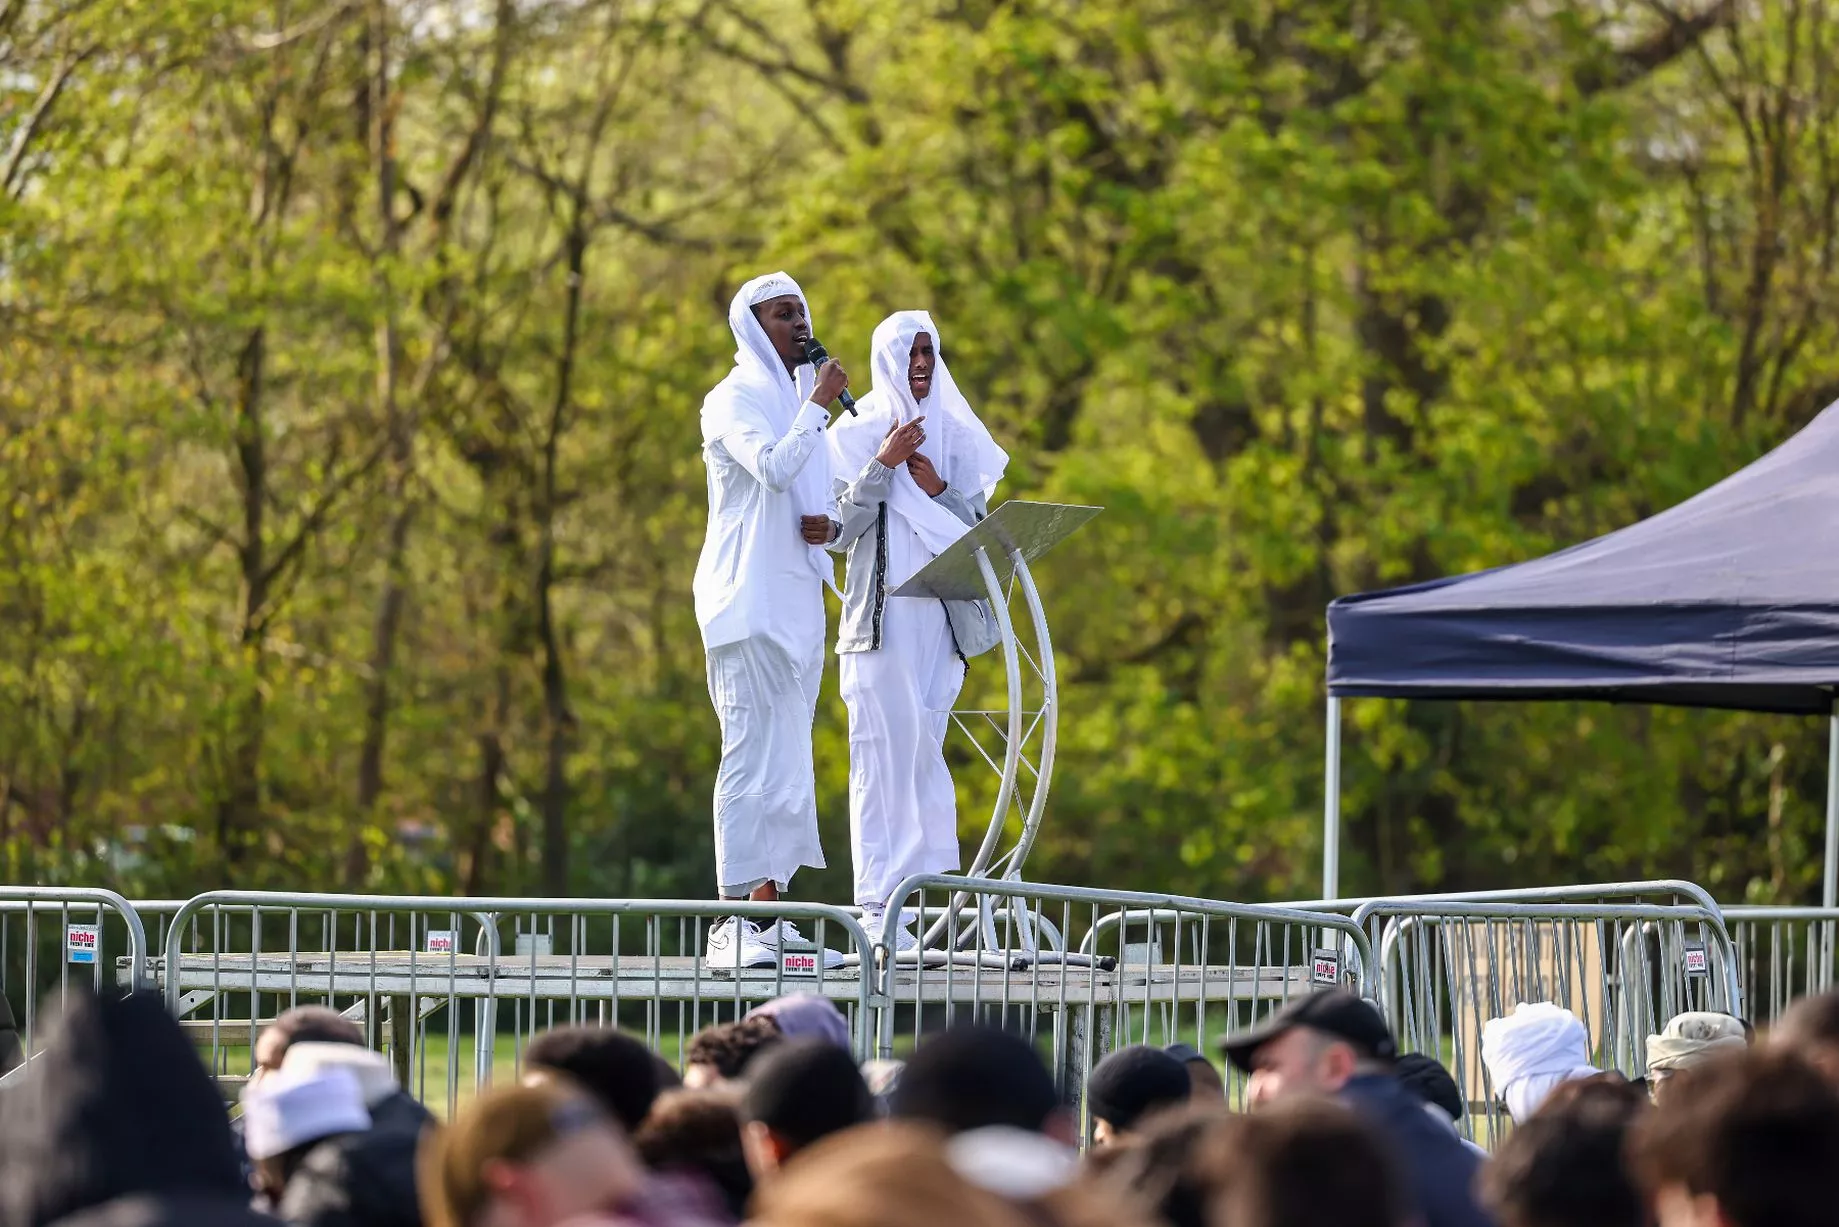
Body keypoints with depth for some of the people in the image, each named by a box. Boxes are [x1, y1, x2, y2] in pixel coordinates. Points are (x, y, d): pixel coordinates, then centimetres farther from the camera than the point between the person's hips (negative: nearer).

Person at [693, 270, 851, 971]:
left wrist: (828, 526, 4)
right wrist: (818, 404, -13)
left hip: (798, 596, 9)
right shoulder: (735, 400, -5)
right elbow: (773, 468, -23)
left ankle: (768, 916, 8)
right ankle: (731, 927, -16)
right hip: (749, 597, -9)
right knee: (753, 754, -13)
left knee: (788, 760, 6)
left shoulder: (796, 400, 20)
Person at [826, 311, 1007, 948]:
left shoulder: (956, 435, 13)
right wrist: (882, 465, -14)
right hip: (879, 617, -3)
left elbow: (979, 528, 11)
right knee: (883, 752, -8)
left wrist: (938, 491, -7)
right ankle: (878, 907, -11)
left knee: (924, 749, 1)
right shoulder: (856, 435, 3)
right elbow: (839, 530, -4)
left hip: (940, 615, 3)